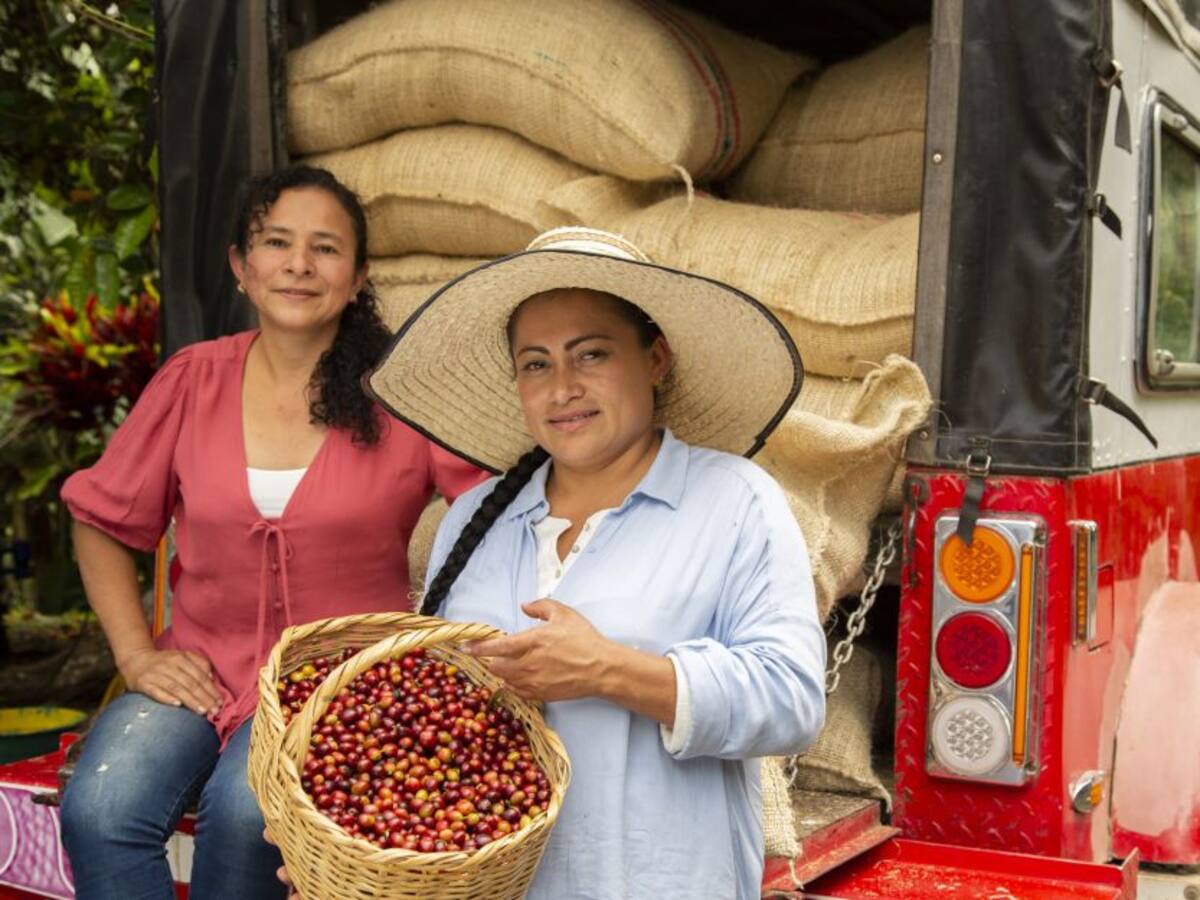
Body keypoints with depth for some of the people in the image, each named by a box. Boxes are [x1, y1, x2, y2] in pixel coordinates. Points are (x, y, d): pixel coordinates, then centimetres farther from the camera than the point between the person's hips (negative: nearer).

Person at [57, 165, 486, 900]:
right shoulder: (194, 381, 3)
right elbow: (103, 522, 13)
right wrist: (135, 653, 3)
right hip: (203, 668, 2)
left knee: (245, 813, -30)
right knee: (100, 812, -25)